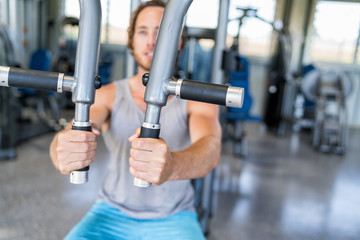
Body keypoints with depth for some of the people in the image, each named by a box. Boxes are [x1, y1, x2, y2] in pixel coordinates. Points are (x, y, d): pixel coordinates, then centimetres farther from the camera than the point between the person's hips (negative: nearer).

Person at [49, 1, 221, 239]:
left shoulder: (197, 101, -8)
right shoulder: (108, 95, -4)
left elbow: (211, 148, -27)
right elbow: (71, 133, -20)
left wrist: (172, 165, -50)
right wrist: (63, 150, -45)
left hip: (174, 217, -1)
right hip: (113, 211, 2)